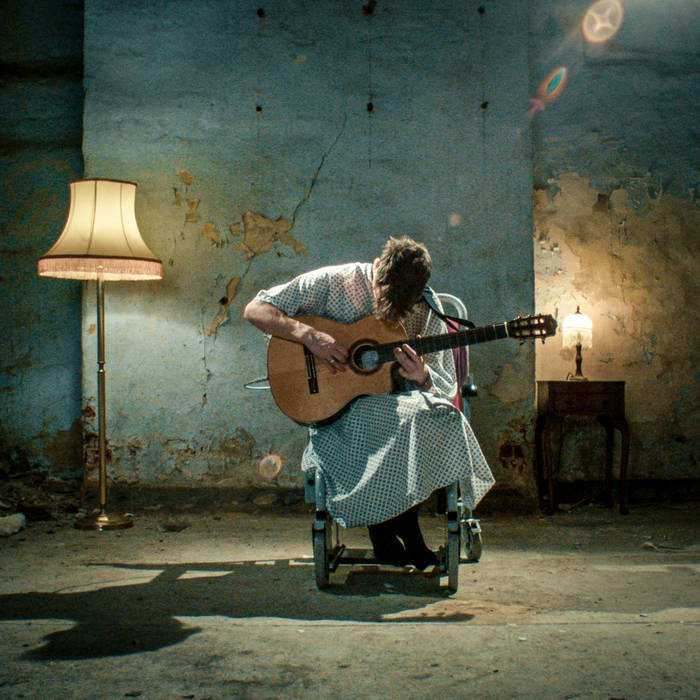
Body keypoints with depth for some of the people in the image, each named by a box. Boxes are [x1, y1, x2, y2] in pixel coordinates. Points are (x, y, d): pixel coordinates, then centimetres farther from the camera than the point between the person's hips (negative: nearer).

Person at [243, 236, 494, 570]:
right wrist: (309, 335, -22)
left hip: (396, 401, 4)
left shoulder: (427, 309, 2)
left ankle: (397, 524, -8)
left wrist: (422, 377, -20)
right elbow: (255, 309, -7)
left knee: (444, 416, -29)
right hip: (335, 404, -3)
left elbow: (447, 387, 5)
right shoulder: (332, 283, -6)